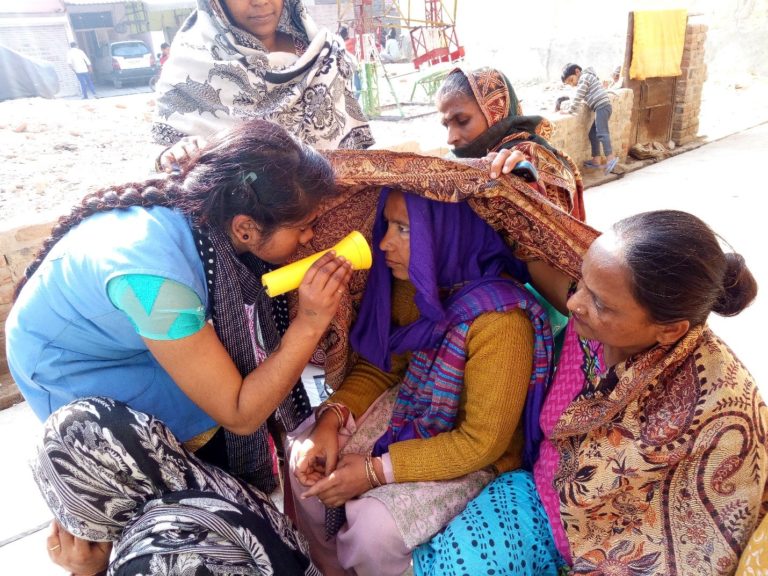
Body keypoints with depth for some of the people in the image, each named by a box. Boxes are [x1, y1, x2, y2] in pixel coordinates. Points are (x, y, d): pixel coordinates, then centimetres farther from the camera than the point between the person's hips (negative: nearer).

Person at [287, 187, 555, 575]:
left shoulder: (499, 320, -33)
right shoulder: (411, 281, -12)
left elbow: (482, 442, -25)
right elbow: (378, 368, 1)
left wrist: (377, 471, -23)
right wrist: (331, 420, -16)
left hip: (475, 453, -6)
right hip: (409, 410, 6)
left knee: (373, 525, -23)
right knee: (305, 456, -4)